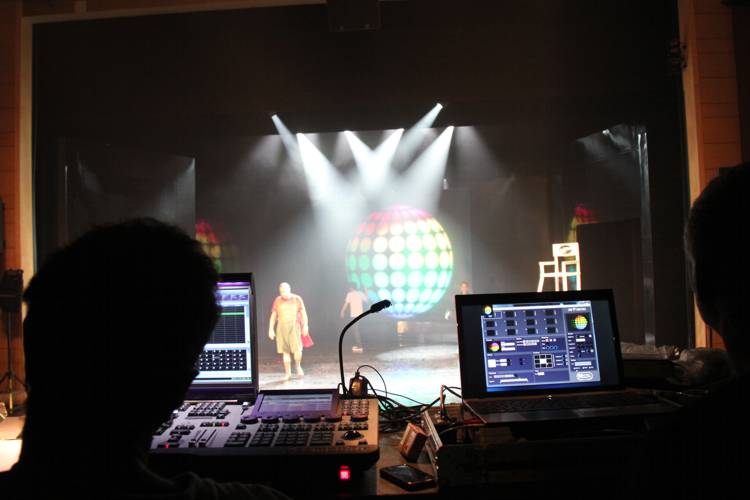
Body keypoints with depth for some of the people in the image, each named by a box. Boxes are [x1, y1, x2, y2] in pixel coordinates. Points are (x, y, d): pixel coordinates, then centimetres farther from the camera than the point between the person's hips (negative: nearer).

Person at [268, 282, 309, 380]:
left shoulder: (297, 299, -2)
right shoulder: (277, 301, 3)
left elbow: (303, 313, -1)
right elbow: (273, 316, 4)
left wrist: (305, 326, -8)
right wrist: (271, 329, -1)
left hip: (294, 327, -2)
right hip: (282, 328, 2)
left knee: (297, 349, -10)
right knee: (285, 351, 2)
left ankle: (298, 366, 18)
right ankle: (288, 372, 12)